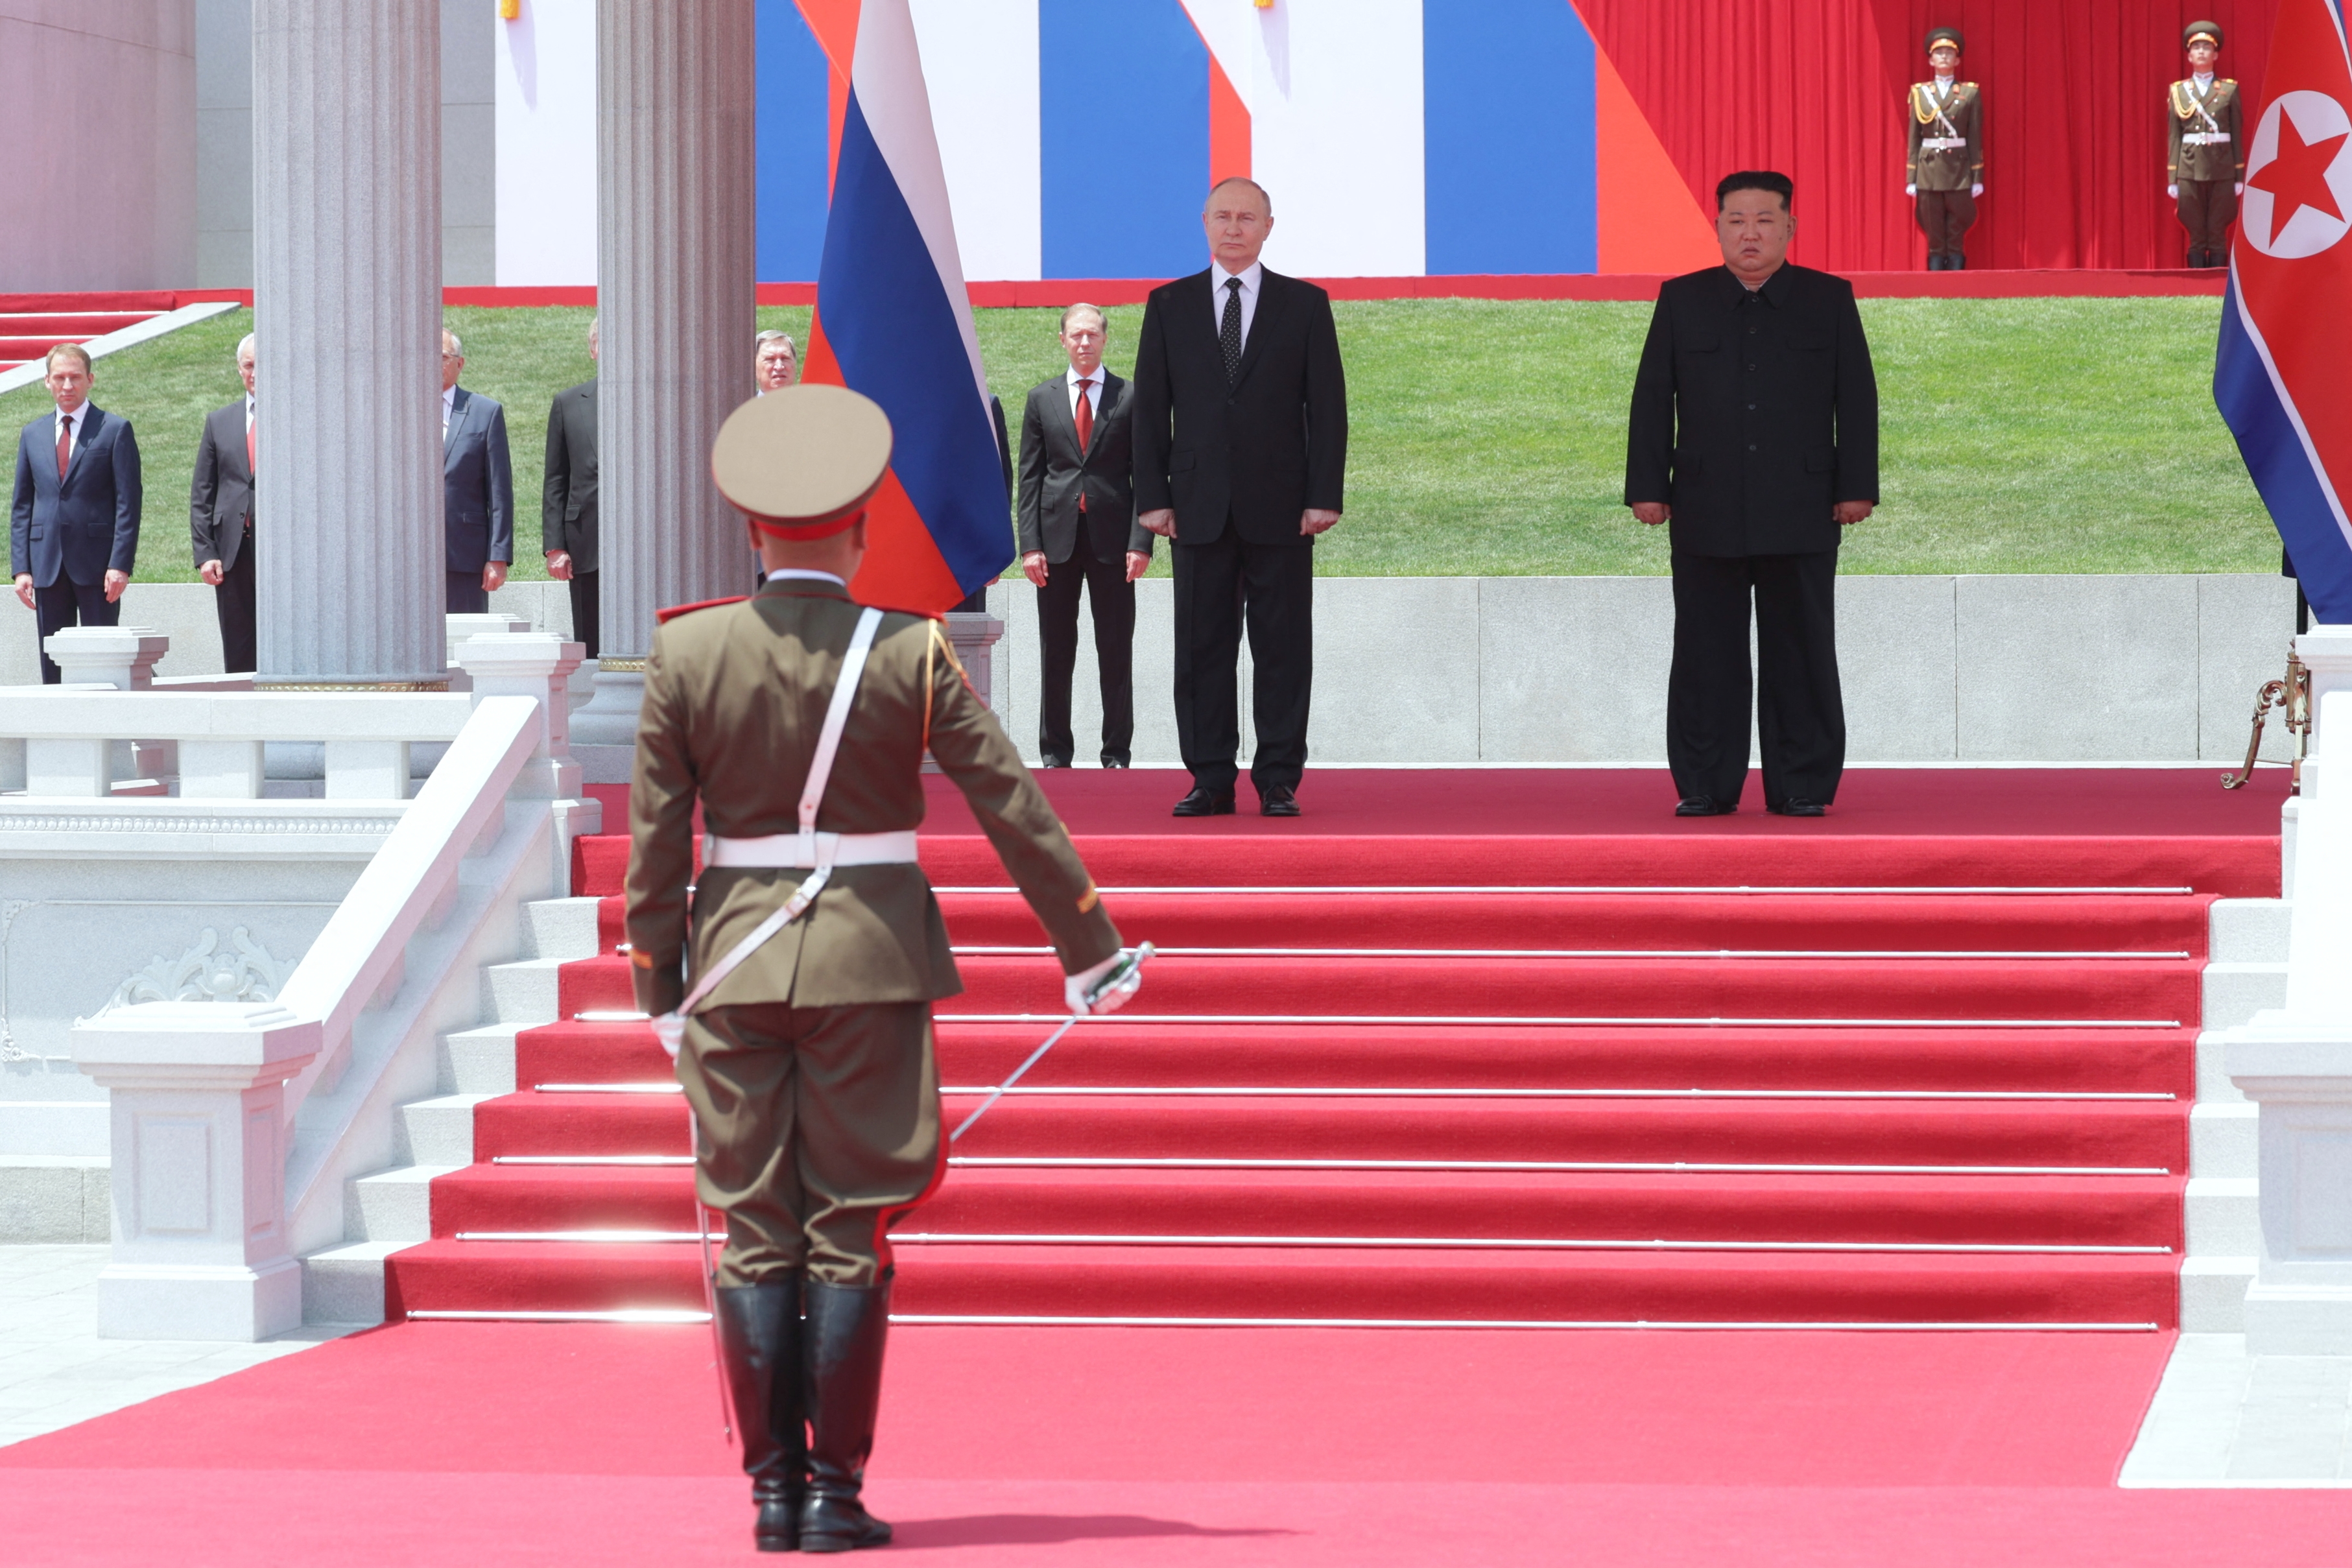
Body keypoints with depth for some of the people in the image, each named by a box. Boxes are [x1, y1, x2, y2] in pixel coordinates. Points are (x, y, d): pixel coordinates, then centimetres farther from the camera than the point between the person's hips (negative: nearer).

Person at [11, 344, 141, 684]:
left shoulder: (115, 430, 1)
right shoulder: (33, 435, 13)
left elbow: (128, 503, -4)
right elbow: (22, 506, 13)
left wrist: (120, 564, -13)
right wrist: (21, 567, 3)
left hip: (97, 566, -4)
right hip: (47, 565, 4)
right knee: (53, 665, 5)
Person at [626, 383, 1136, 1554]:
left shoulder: (686, 651, -3)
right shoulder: (910, 654, -7)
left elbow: (654, 839, 0)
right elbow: (1013, 809, -3)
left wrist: (660, 987, 10)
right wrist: (1090, 949, 5)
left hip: (735, 958, 1)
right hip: (872, 961, -1)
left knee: (754, 1236, 7)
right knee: (849, 1236, 4)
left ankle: (774, 1491, 8)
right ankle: (834, 1497, 4)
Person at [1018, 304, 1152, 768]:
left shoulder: (1130, 398, 4)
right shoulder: (1042, 398, 10)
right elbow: (1030, 476, 7)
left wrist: (1140, 542, -8)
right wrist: (1030, 545, -2)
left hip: (1112, 538, -1)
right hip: (1057, 537, 2)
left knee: (1116, 655, 1)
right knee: (1056, 653, 5)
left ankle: (1117, 752, 7)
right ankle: (1055, 752, 11)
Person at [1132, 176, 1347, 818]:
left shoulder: (1305, 305, 6)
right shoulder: (1169, 305, 9)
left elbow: (1327, 405, 3)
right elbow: (1150, 408, 7)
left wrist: (1324, 497, -5)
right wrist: (1152, 497, -1)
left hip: (1279, 510, -1)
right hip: (1199, 508, 1)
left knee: (1283, 647, -1)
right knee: (1202, 647, 1)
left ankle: (1279, 782, 4)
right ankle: (1211, 781, 6)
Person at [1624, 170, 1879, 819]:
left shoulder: (1830, 300, 7)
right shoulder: (1681, 301, 9)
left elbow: (1857, 399, 5)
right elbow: (1653, 398, 8)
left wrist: (1857, 487, -2)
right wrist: (1647, 487, 0)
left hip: (1802, 514, -1)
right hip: (1707, 514, 1)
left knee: (1801, 655, 2)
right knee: (1707, 656, 2)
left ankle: (1802, 787, 8)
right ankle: (1705, 786, 8)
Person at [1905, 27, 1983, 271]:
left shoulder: (1970, 93, 4)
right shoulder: (1919, 93, 7)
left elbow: (1976, 138, 2)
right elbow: (1913, 138, 7)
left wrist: (1978, 178, -2)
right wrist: (1911, 178, 2)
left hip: (1959, 170, -1)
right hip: (1929, 169, 1)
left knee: (1957, 239, 0)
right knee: (1935, 239, 2)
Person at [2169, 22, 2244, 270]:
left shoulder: (2230, 90, 5)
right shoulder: (2178, 91, 7)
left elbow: (2237, 136, 5)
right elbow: (2173, 137, 6)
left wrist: (2240, 176, 2)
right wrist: (2171, 179, 1)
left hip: (2222, 169, 0)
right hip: (2190, 169, 1)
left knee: (2218, 235, 0)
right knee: (2196, 236, 1)